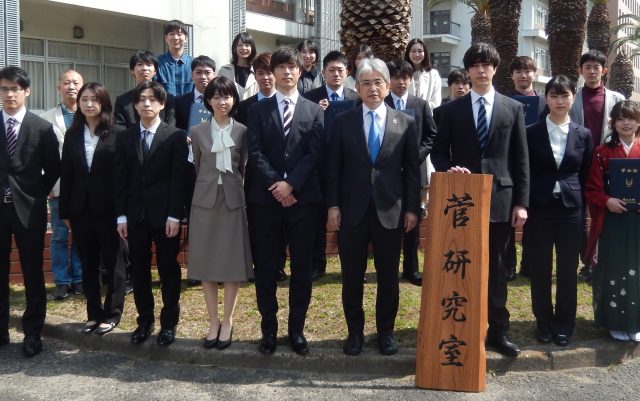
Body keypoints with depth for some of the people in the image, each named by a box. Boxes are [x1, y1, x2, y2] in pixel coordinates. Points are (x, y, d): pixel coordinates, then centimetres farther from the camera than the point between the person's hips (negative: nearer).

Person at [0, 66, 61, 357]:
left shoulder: (42, 128, -1)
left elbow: (53, 169, 7)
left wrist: (38, 194, 2)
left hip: (29, 208, -1)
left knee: (32, 273, 5)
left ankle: (32, 332, 16)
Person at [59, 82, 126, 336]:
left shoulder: (117, 134, -6)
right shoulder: (72, 135, 8)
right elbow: (66, 175, 7)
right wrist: (64, 211, 4)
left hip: (108, 208, -4)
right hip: (80, 209, 5)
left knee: (113, 263, 7)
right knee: (88, 264, 11)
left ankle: (112, 313, 17)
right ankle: (93, 313, 22)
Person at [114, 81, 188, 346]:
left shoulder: (176, 136, -2)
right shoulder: (125, 138, 9)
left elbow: (179, 179, -6)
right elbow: (120, 179, 7)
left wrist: (174, 216, -12)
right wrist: (121, 216, 1)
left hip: (165, 214, -3)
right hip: (135, 214, 3)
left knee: (169, 270, 5)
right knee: (139, 270, 8)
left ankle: (169, 323, 16)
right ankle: (145, 320, 20)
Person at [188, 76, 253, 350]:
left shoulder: (242, 132, 1)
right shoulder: (198, 132, 4)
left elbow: (243, 167, 7)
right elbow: (197, 168, 10)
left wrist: (231, 185, 5)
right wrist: (210, 186, 10)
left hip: (233, 200, -1)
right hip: (205, 201, 1)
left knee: (233, 262, 2)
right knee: (206, 262, 4)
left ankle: (227, 322, 15)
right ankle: (213, 322, 16)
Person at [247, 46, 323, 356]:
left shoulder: (314, 111, 9)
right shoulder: (258, 110, 9)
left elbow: (313, 154, -1)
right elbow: (255, 153, -1)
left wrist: (291, 184, -14)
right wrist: (275, 185, -13)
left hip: (302, 197, 0)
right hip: (267, 197, 0)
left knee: (302, 267, 4)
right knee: (266, 267, 4)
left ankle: (297, 329, 16)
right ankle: (269, 329, 15)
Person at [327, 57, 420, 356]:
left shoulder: (405, 123, 5)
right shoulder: (343, 122, 4)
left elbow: (412, 170, 4)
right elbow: (334, 167, 3)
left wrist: (412, 208, -1)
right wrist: (333, 205, -3)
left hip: (390, 211, 0)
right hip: (352, 209, 0)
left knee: (388, 276, 8)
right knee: (352, 276, 7)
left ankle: (386, 332, 23)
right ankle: (355, 332, 22)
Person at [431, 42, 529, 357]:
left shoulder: (513, 108, 7)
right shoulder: (452, 109, 6)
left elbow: (521, 160, 5)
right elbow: (439, 152, 8)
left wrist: (521, 202, 0)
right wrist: (449, 170, -14)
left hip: (500, 198, 0)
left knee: (495, 267, 8)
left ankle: (498, 331, 19)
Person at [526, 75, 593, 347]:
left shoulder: (583, 135, 7)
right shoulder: (531, 133, 1)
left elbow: (586, 176, 8)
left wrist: (587, 211, 2)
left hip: (571, 209, 1)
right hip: (539, 209, -1)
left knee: (568, 270, 5)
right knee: (540, 269, 5)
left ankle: (563, 326, 19)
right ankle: (544, 324, 20)